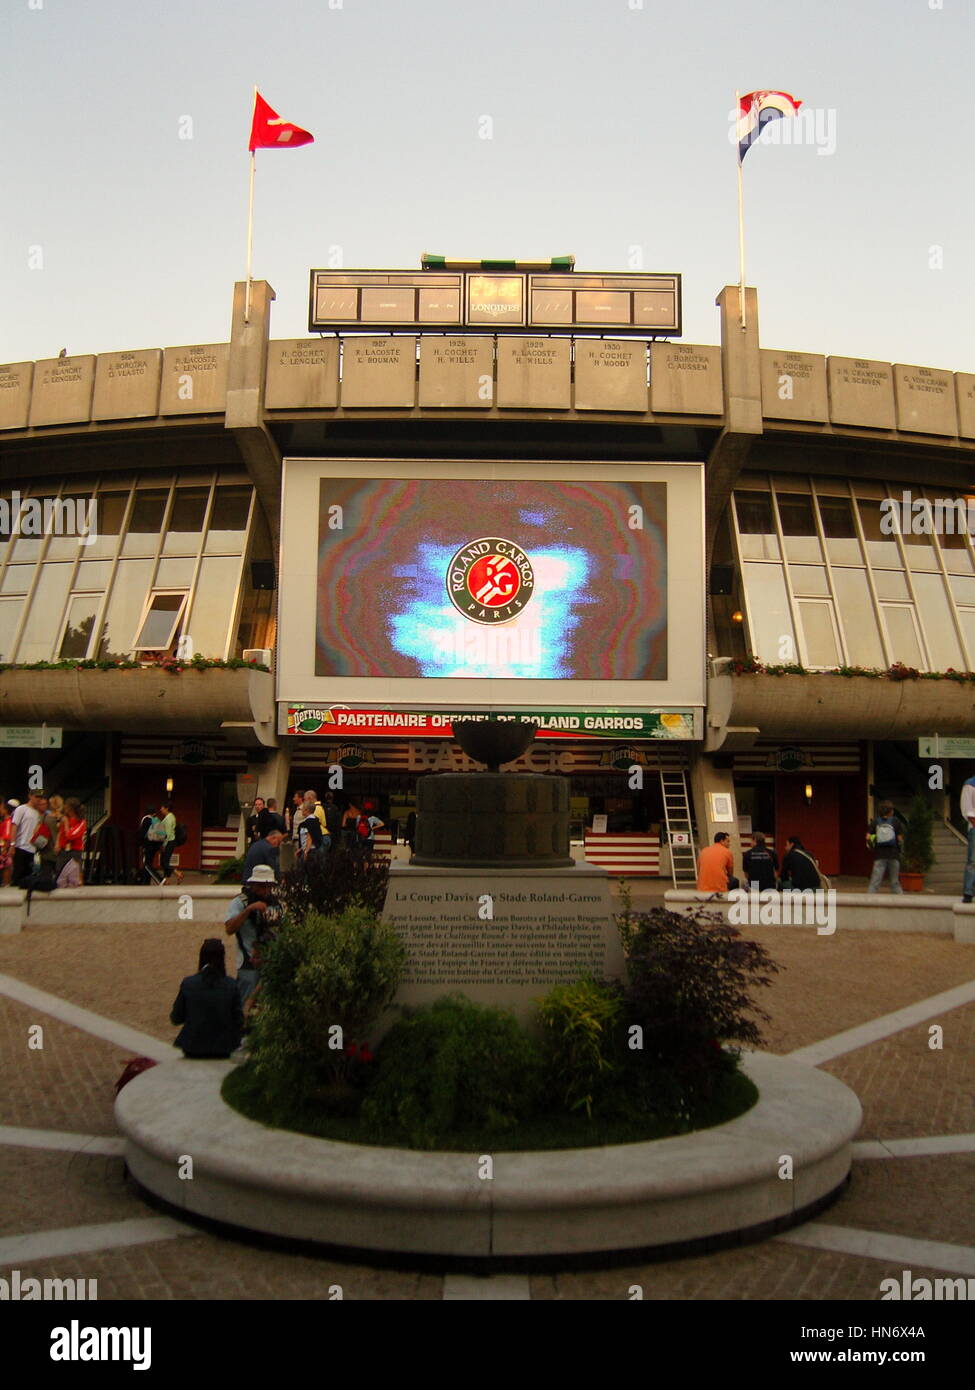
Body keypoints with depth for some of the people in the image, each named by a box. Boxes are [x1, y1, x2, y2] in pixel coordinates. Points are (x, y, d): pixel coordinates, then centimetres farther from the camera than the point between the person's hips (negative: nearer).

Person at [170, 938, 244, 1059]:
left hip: (193, 1049, 1)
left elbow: (176, 1019, -2)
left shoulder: (188, 983, -11)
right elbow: (239, 1021, -7)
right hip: (223, 1049, -1)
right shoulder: (232, 986, -12)